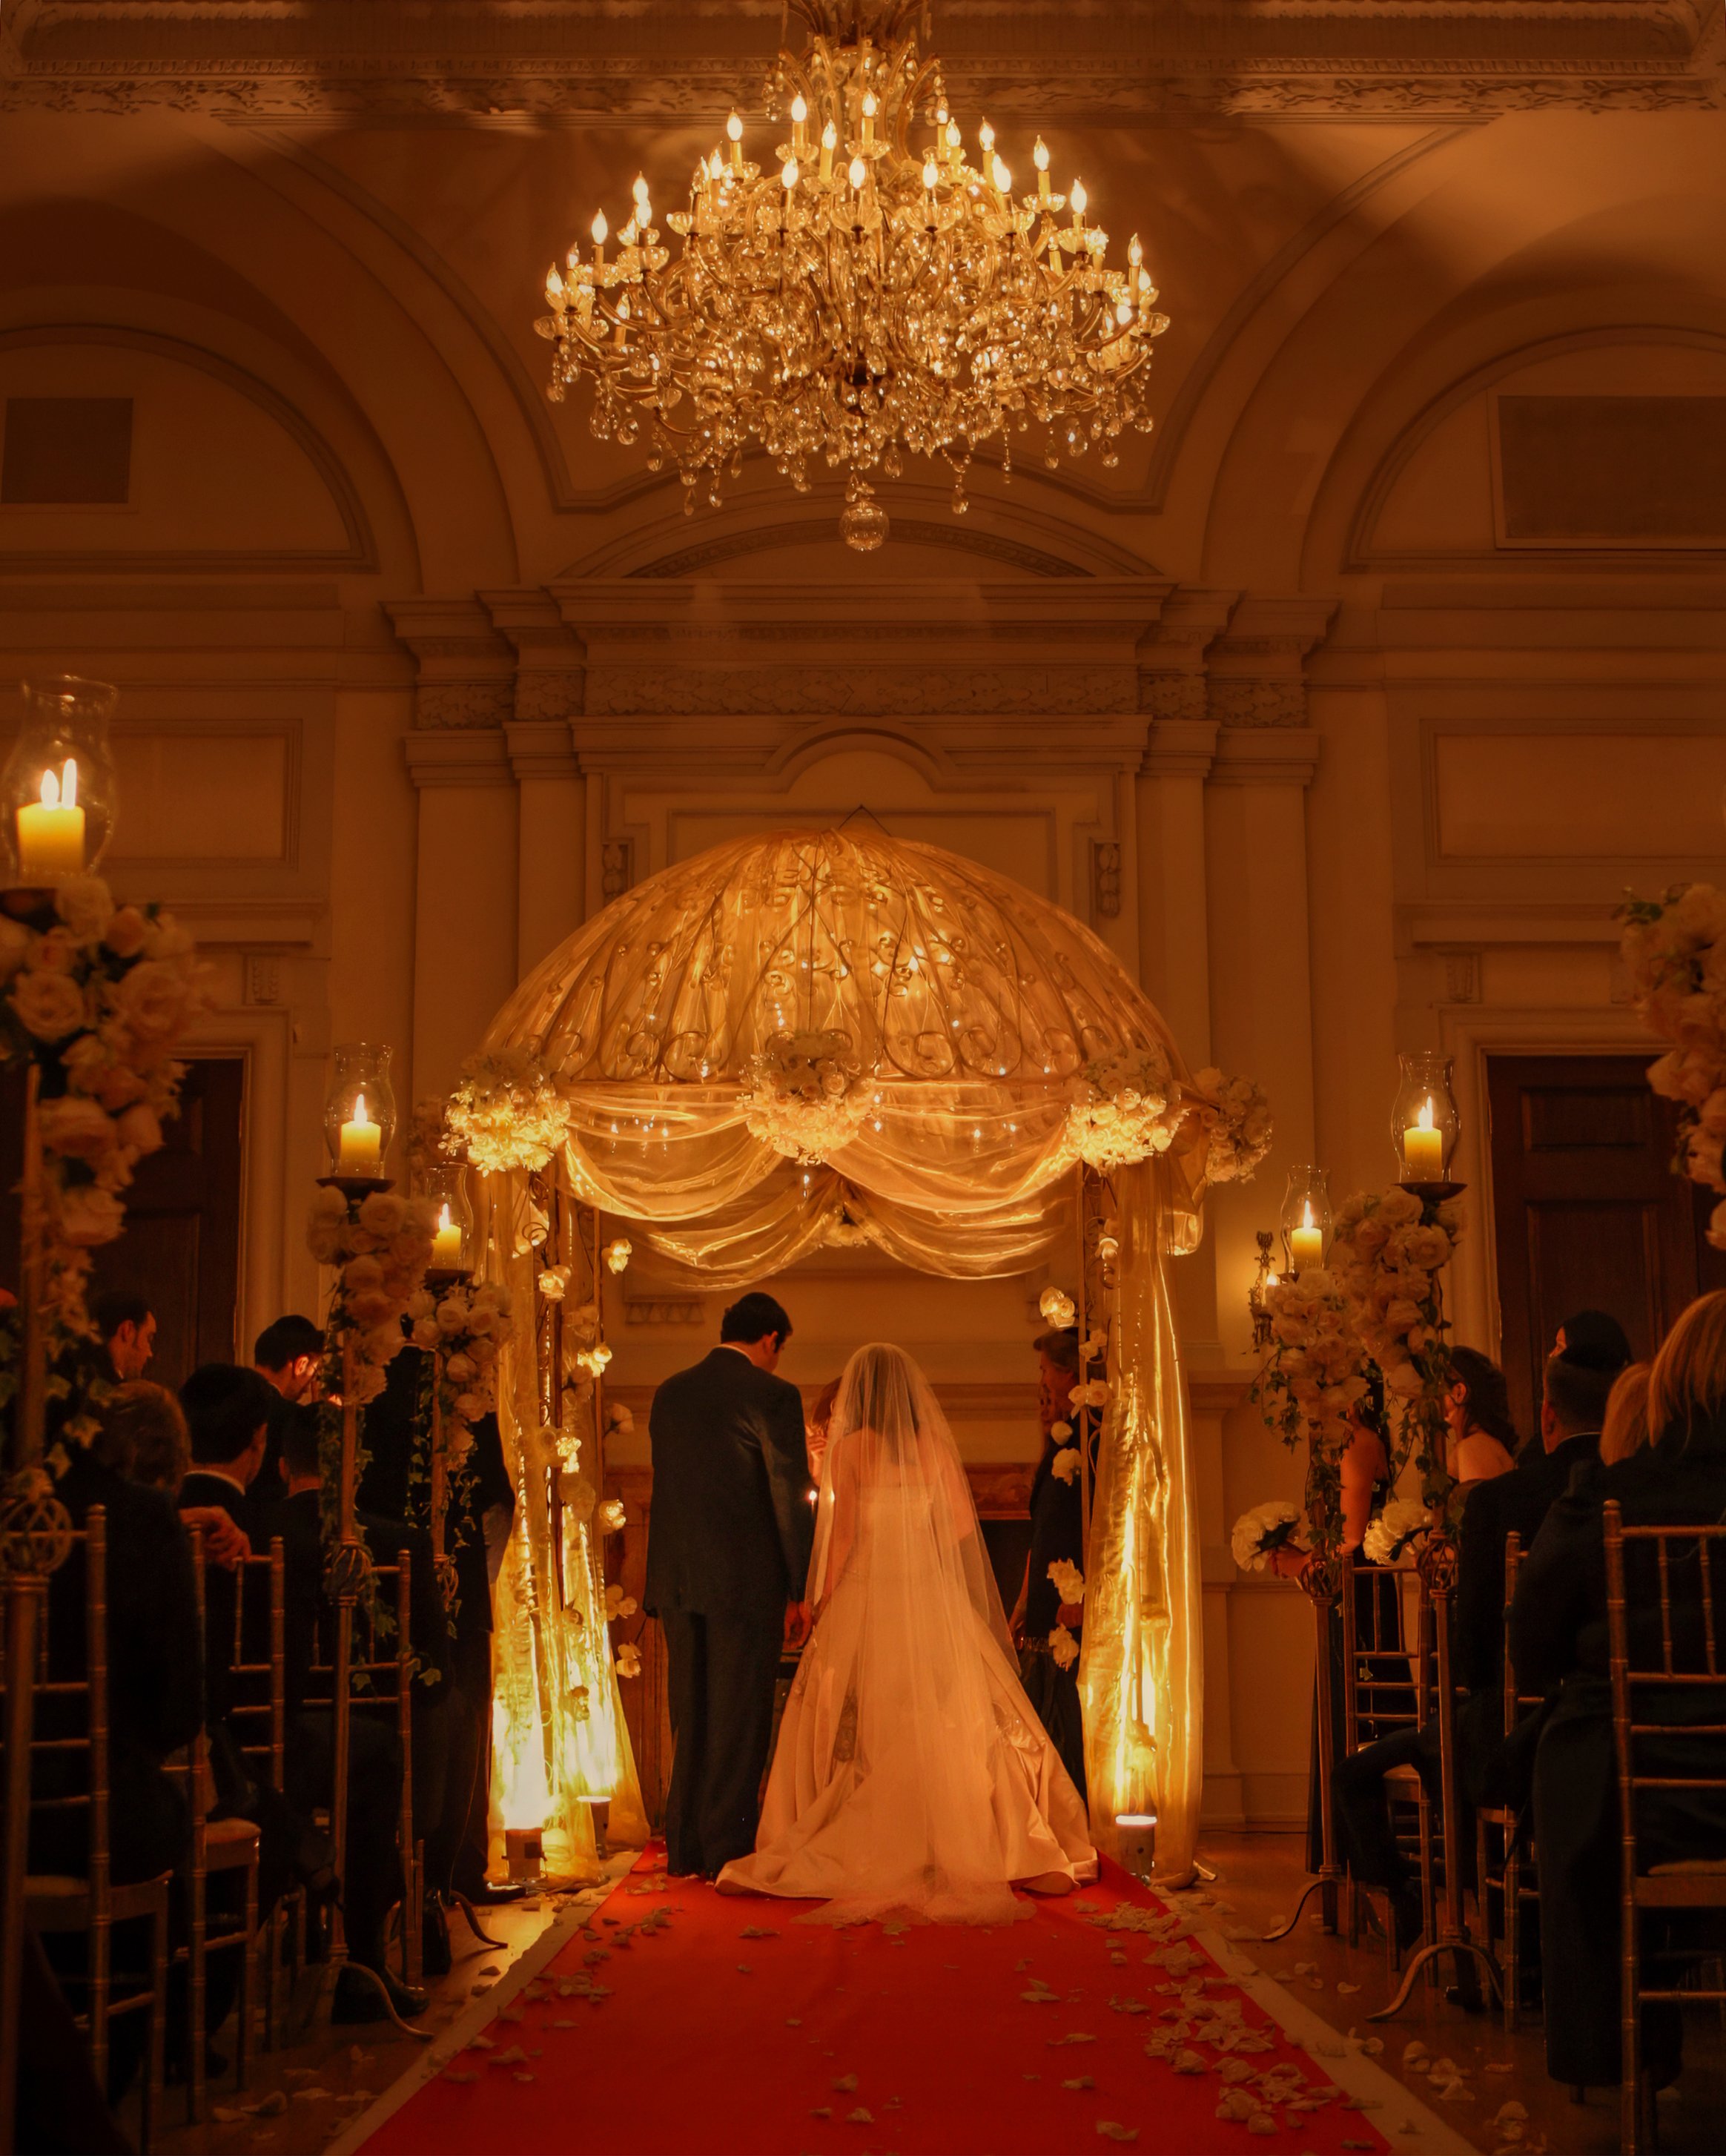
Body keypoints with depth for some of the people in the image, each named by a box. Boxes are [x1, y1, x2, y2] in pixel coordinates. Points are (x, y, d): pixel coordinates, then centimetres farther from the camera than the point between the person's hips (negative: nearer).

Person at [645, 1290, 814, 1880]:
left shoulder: (670, 1392, 9)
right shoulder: (772, 1395, -9)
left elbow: (667, 1487, 13)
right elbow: (790, 1499, -9)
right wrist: (799, 1590, -4)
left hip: (678, 1581, 6)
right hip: (745, 1581, -6)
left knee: (690, 1718, 14)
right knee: (739, 1719, 3)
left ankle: (684, 1847, 19)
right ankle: (728, 1847, 6)